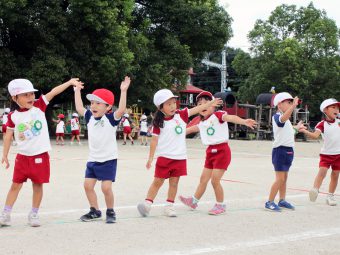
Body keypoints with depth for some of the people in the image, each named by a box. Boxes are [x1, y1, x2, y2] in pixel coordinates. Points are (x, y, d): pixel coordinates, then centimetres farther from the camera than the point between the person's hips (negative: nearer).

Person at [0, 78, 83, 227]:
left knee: (37, 185, 7)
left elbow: (53, 92, -14)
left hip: (40, 155, -1)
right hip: (23, 156, 1)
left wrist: (70, 82, -22)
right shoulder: (13, 116, -3)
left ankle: (34, 214, 19)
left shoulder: (39, 106, -5)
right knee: (16, 185, 7)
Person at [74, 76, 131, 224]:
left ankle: (110, 212, 10)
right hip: (92, 160, 6)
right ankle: (95, 211, 21)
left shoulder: (111, 118, -12)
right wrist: (77, 90, 14)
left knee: (106, 187, -10)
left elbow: (121, 110, -27)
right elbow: (79, 108, 12)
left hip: (108, 160, -6)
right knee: (88, 185, 5)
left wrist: (123, 91, -33)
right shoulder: (90, 117, 5)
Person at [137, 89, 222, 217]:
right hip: (164, 157, -3)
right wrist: (150, 158, -4)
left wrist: (211, 103, -8)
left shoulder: (181, 115, 1)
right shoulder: (159, 122, -7)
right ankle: (147, 203, 6)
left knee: (174, 183, 9)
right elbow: (154, 140, -4)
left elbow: (196, 109, -1)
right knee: (157, 182, 1)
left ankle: (169, 206, 17)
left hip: (179, 157, 3)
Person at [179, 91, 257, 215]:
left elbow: (230, 117, -32)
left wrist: (244, 121, -50)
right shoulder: (203, 122, 10)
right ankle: (194, 201, 29)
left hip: (222, 150, -7)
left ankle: (220, 205, 10)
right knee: (203, 178, 17)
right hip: (210, 151, 7)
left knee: (215, 180, -7)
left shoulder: (218, 115, -12)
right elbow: (193, 128, 28)